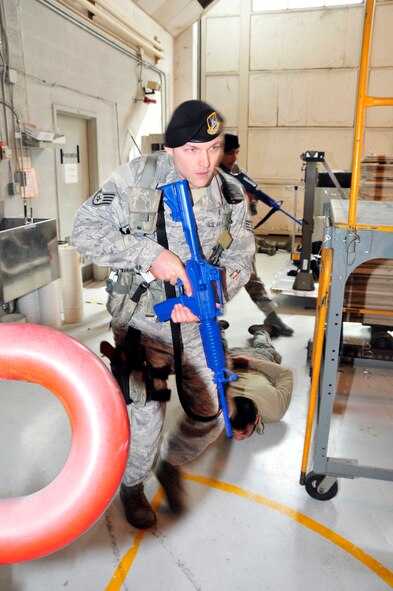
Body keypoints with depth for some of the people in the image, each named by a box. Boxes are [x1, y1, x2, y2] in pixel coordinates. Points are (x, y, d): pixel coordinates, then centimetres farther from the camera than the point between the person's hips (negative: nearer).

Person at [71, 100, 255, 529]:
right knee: (145, 413, 5)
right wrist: (152, 254, -25)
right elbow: (85, 230, -14)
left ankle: (171, 465, 42)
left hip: (197, 323, 4)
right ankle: (132, 484, 38)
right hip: (141, 320, -3)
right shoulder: (135, 179, -13)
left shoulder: (231, 194, -2)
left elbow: (240, 259, 3)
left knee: (211, 413, 10)